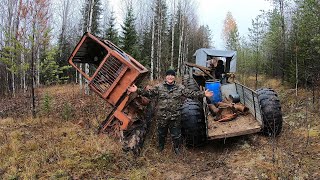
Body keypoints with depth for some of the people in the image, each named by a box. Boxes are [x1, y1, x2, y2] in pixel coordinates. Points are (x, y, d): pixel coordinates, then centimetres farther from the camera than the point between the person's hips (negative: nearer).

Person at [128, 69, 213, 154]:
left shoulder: (180, 88, -1)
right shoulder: (159, 87, -2)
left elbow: (191, 94, -4)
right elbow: (149, 92, -6)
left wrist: (203, 94, -14)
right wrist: (137, 90, -18)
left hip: (175, 116, 0)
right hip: (162, 116, 1)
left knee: (176, 134, 12)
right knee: (161, 133, 19)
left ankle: (176, 147, 38)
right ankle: (160, 146, 45)